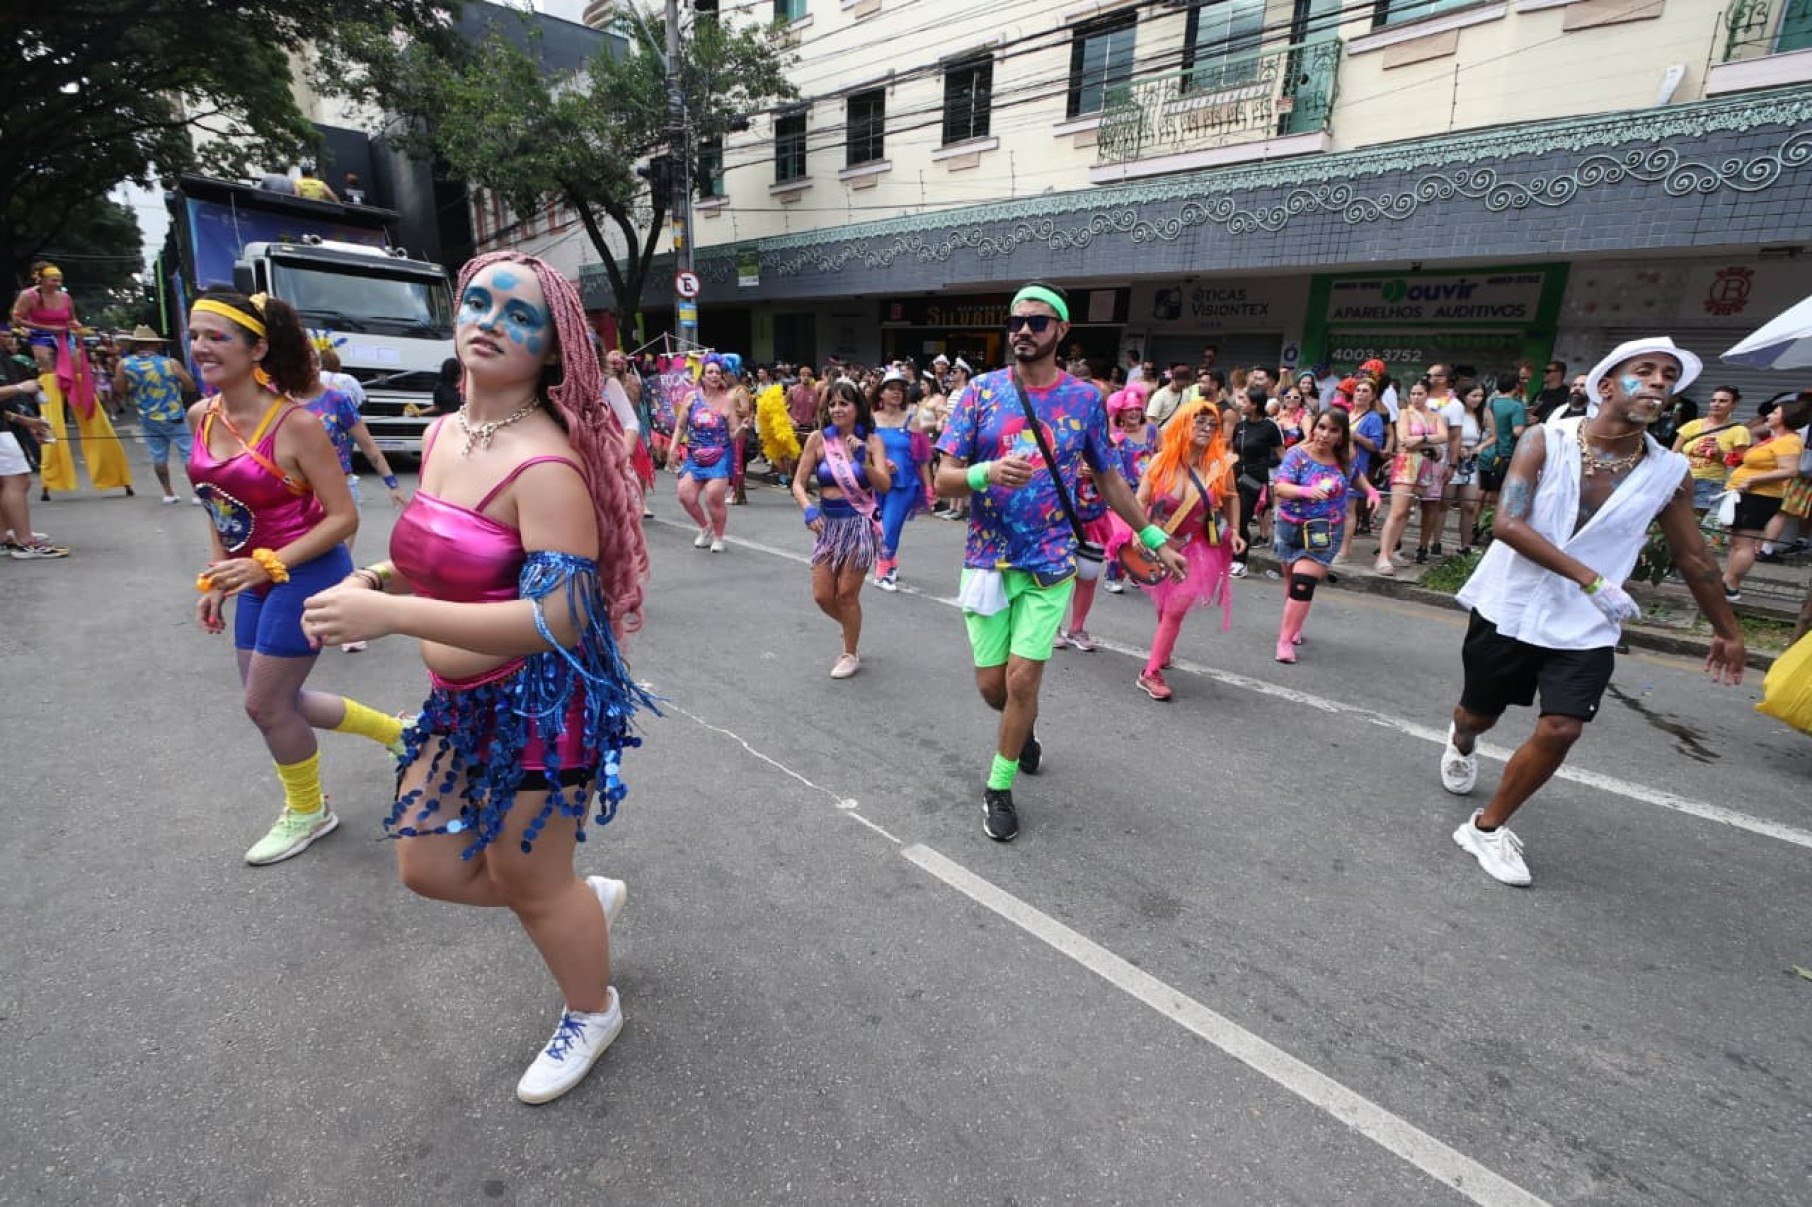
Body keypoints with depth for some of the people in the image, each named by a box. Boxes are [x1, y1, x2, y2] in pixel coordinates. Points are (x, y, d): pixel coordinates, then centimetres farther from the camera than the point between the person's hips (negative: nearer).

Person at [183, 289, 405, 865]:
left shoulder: (294, 423, -19)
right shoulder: (201, 416, 3)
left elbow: (343, 517, -19)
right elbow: (220, 505, 14)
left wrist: (266, 564, -24)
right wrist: (217, 579, 12)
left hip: (306, 577, -8)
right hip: (255, 581, 8)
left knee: (265, 705, 3)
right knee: (276, 700, 15)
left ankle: (307, 812, 29)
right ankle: (397, 731, 36)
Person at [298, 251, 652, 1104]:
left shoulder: (546, 464, -24)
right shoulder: (441, 435, 4)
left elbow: (557, 617, -29)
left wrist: (389, 615, -29)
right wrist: (375, 579, 0)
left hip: (540, 707, -8)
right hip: (460, 701, 9)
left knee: (532, 884, 12)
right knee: (427, 866, 21)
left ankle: (592, 1014, 42)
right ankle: (591, 898, 45)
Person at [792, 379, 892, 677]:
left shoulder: (871, 441, -3)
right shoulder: (818, 439, -1)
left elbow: (885, 485, -12)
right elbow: (798, 484, 0)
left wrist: (862, 460, -25)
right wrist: (808, 509, -18)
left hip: (860, 523, -2)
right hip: (827, 523, 3)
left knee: (847, 594, 1)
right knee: (822, 596, 4)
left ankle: (850, 654, 23)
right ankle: (851, 628, 37)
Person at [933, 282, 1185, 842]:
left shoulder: (1086, 398, 0)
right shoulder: (981, 392, -2)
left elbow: (1109, 478, 12)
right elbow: (944, 478, -6)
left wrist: (1155, 539, 13)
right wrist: (987, 473, -27)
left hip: (1051, 563, 0)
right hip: (988, 559, 1)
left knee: (1022, 679, -6)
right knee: (992, 684, 7)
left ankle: (1000, 788, 17)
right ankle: (1023, 727, 43)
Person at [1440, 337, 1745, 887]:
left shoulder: (1669, 473, -2)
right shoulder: (1545, 441, -11)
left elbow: (1693, 558, 10)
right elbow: (1507, 523, -22)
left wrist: (1727, 630, 19)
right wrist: (1591, 578, -29)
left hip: (1585, 628, 2)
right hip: (1508, 609, -2)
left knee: (1560, 730, -11)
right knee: (1479, 714, 14)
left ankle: (1487, 828, 8)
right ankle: (1461, 745, 52)